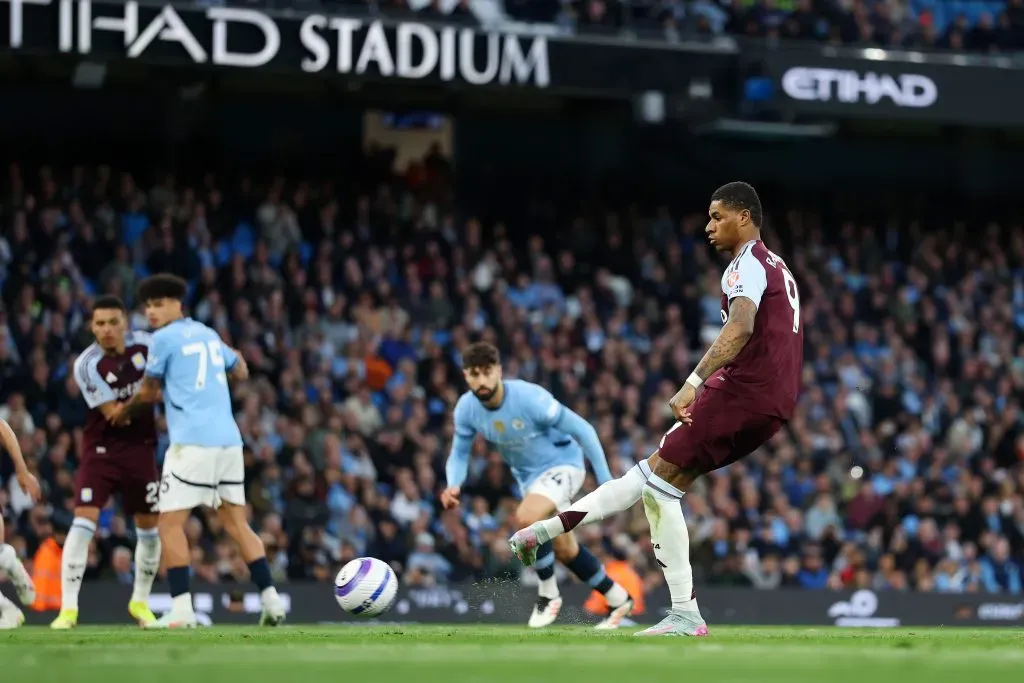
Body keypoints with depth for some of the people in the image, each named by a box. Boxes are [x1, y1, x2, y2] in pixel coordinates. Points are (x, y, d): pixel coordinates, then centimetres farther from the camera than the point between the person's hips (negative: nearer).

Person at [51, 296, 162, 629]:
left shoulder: (143, 343, -6)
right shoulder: (87, 366, -18)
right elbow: (115, 414, -19)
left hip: (141, 448, 4)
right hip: (102, 449, -4)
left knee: (149, 527, 9)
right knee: (84, 521, -16)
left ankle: (140, 602, 28)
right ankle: (68, 608, -15)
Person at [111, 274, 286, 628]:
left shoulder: (164, 338, 0)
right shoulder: (208, 334, 19)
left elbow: (150, 392, 9)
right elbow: (241, 372, 33)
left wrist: (126, 408, 28)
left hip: (192, 441, -7)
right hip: (228, 440, 7)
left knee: (170, 523, -3)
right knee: (236, 523, 12)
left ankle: (181, 610, -12)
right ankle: (271, 600, 6)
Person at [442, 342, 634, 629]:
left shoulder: (529, 398, -30)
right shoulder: (466, 408, -14)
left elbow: (582, 429, -22)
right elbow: (459, 454, 0)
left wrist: (605, 480, -19)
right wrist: (453, 486, -22)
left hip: (562, 464, -7)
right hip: (529, 476, 7)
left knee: (526, 516, -32)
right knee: (564, 551, 14)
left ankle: (548, 593, -12)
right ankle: (617, 599, 35)